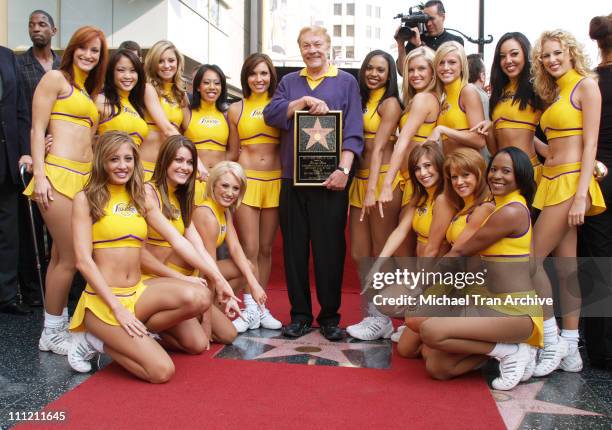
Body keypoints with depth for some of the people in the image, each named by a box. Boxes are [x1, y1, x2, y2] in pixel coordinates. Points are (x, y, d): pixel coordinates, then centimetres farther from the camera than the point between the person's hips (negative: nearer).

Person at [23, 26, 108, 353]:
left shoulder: (88, 92, 22)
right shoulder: (55, 78, 0)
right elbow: (37, 129, -6)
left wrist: (93, 177, 16)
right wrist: (39, 175, -15)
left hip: (83, 177, 7)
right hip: (58, 175, -7)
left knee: (61, 255, 11)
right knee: (70, 257, -6)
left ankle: (59, 324, 17)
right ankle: (51, 333, 6)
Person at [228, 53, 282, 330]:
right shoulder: (236, 110, 7)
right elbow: (234, 151, 12)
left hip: (275, 182, 1)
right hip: (246, 180, -1)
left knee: (266, 249, 7)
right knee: (249, 249, -5)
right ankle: (251, 307, 4)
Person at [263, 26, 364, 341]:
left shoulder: (346, 82, 8)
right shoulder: (289, 82, 16)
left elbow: (353, 130, -3)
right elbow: (271, 115, 0)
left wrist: (344, 169, -15)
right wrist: (306, 101, -12)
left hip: (329, 179, -3)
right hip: (292, 179, 3)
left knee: (330, 248, 0)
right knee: (294, 247, 5)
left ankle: (330, 316, 12)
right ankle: (300, 314, 15)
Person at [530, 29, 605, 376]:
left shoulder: (586, 85, -5)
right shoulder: (554, 93, 19)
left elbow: (590, 143, -13)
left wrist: (581, 194, -19)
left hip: (570, 180, -8)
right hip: (552, 180, 8)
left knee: (531, 259, -10)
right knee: (565, 264, 8)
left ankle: (552, 343, 1)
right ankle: (570, 350, 13)